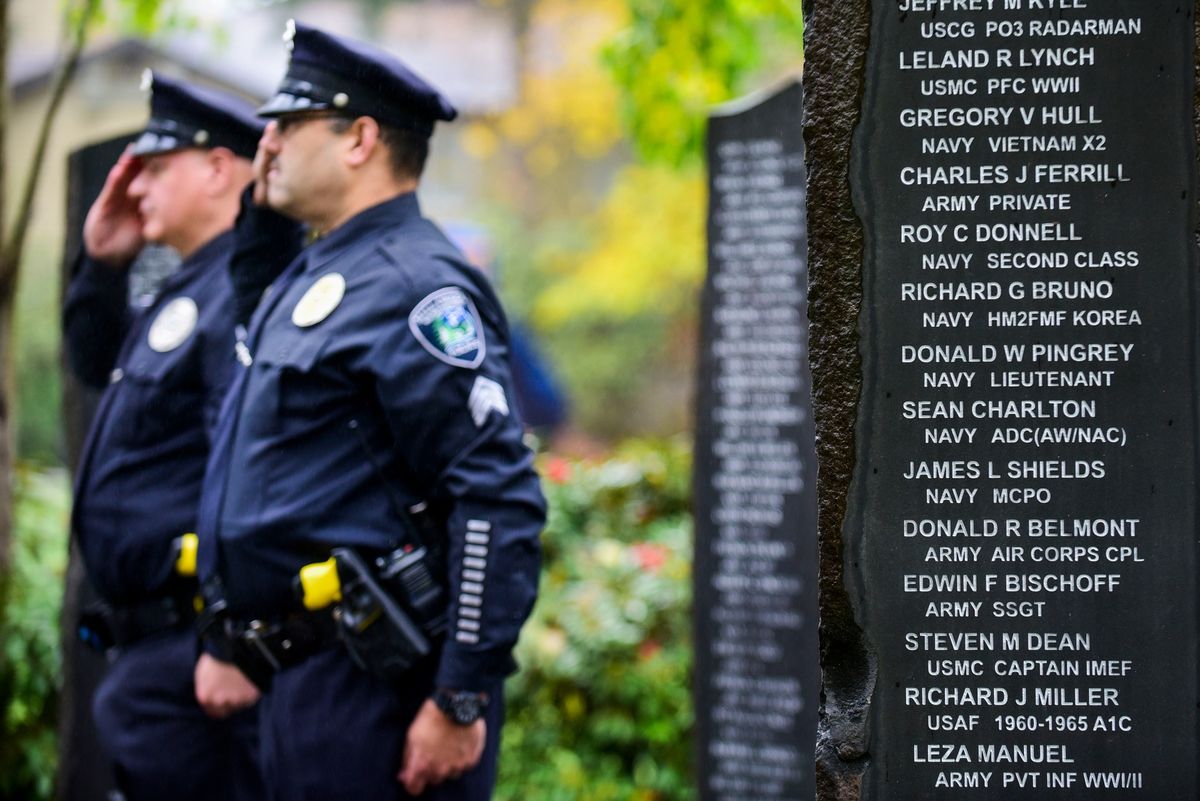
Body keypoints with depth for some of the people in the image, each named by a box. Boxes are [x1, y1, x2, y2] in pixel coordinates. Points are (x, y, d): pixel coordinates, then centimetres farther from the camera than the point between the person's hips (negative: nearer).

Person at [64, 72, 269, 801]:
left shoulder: (244, 296, -17)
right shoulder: (190, 293, 16)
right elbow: (99, 363, 34)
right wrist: (102, 263, 17)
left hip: (192, 646, -11)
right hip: (152, 639, 11)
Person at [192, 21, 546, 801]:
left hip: (375, 681, -10)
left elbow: (501, 501, -21)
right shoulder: (306, 283, 17)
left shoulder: (416, 287, -14)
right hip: (299, 678, 10)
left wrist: (462, 703, -23)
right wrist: (226, 646, 22)